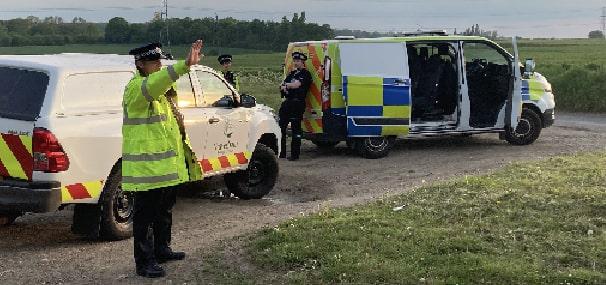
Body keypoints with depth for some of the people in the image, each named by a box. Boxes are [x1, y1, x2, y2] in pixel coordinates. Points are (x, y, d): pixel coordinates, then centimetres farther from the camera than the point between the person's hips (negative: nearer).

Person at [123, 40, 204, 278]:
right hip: (146, 167, -10)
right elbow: (153, 84, -39)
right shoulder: (135, 88, -16)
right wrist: (185, 65, -50)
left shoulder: (161, 90, 17)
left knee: (165, 210, 20)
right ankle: (145, 263, 2)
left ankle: (162, 249, 35)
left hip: (166, 165, 10)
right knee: (146, 215, -4)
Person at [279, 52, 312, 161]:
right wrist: (287, 86, -8)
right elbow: (281, 87, 15)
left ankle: (295, 154, -4)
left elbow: (296, 85, -16)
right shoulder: (292, 73, 22)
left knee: (296, 129, -7)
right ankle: (281, 152, 17)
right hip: (287, 103, 8)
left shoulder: (305, 74, -3)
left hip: (297, 104, -8)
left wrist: (286, 85, 0)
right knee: (281, 127, 9)